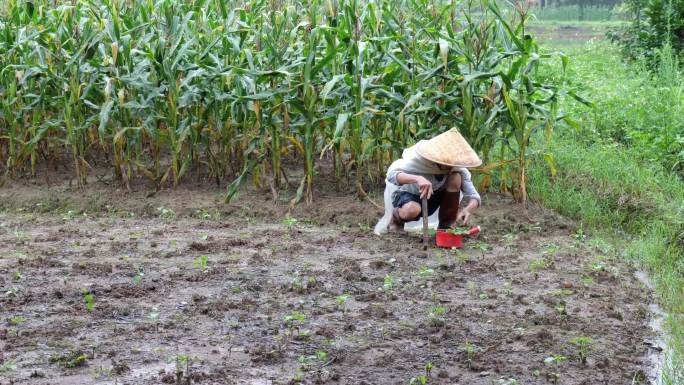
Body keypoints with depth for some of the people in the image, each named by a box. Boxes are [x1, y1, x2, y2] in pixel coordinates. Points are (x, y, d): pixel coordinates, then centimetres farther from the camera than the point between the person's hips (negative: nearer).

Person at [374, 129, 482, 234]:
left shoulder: (457, 168, -21)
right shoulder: (419, 159, -31)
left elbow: (474, 197, -22)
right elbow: (391, 174, -45)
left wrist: (468, 210, -46)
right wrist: (417, 178, -62)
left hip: (432, 198, 4)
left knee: (455, 177, -23)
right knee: (412, 210, -40)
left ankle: (446, 226, -10)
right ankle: (395, 217, -2)